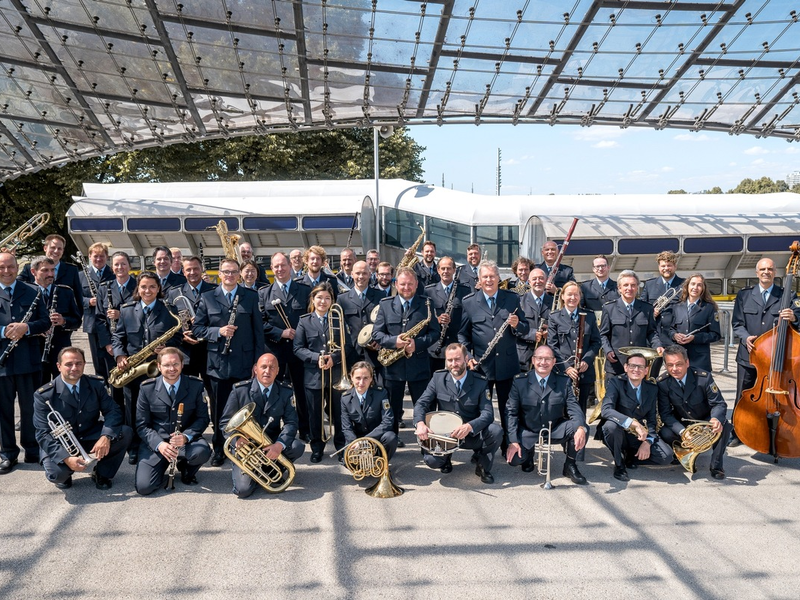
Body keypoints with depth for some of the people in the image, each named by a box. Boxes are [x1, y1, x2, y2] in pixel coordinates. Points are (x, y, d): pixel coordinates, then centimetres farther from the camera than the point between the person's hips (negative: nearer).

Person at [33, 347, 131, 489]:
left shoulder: (96, 384, -6)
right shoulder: (44, 395, -16)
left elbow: (113, 411, -10)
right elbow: (43, 434, -19)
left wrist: (106, 436, -32)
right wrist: (66, 457, -34)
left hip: (90, 438, 3)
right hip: (60, 444, -3)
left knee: (125, 433, -22)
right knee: (56, 474, -33)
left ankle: (102, 473, 2)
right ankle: (65, 474, 8)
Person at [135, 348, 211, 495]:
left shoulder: (196, 385, -4)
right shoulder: (147, 388, -5)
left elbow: (202, 418, -1)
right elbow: (142, 425, -2)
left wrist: (186, 436, -22)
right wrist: (159, 444, -21)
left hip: (186, 440, 1)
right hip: (155, 442, 0)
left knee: (202, 452, -33)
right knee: (144, 487, -19)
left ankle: (186, 468, 5)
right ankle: (164, 463, 16)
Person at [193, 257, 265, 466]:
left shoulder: (251, 297, 4)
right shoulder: (207, 298, 5)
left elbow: (258, 330, 4)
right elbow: (197, 329, 3)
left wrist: (259, 360, -1)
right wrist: (218, 331, -14)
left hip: (245, 363, 0)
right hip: (218, 363, 1)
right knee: (219, 410, 9)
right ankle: (219, 450, 23)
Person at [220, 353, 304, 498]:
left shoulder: (286, 392, -1)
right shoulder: (239, 390, -7)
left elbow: (291, 422, -8)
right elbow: (225, 422, -3)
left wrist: (280, 445, -28)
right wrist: (237, 438, -25)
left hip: (272, 445, 3)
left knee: (298, 447, -28)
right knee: (243, 489, -23)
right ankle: (238, 469, 15)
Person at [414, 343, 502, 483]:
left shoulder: (480, 382, -10)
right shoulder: (438, 378, -5)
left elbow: (488, 413, -18)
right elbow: (421, 403, -5)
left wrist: (469, 426, -39)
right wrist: (420, 423, -28)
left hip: (473, 434, 0)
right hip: (444, 434, 1)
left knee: (495, 431, -30)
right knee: (431, 460, -26)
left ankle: (483, 466, 0)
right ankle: (446, 457, 14)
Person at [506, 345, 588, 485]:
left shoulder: (564, 382, -2)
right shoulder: (519, 381, -7)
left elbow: (574, 409, -10)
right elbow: (511, 412, -7)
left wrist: (581, 428, -33)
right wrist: (513, 441, -19)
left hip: (556, 430, 1)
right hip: (528, 432, -1)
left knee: (583, 428, -25)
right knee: (514, 458, -25)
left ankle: (570, 465, 1)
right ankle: (529, 453, 15)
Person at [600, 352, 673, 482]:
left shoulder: (652, 388, 4)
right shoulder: (615, 383, -12)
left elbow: (652, 420, 4)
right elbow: (606, 410, -28)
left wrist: (647, 442, -14)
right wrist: (634, 423, -38)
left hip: (640, 436, 4)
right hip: (620, 433, -3)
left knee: (666, 457, -19)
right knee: (611, 425, -37)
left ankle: (630, 457, 10)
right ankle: (619, 464, -9)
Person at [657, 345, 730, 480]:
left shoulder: (704, 377, -20)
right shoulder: (662, 383, -17)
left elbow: (719, 404, -16)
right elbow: (665, 413, -16)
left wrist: (716, 419, -41)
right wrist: (682, 431, -34)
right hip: (681, 424, 1)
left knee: (724, 426, -32)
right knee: (665, 433, -30)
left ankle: (716, 465, -9)